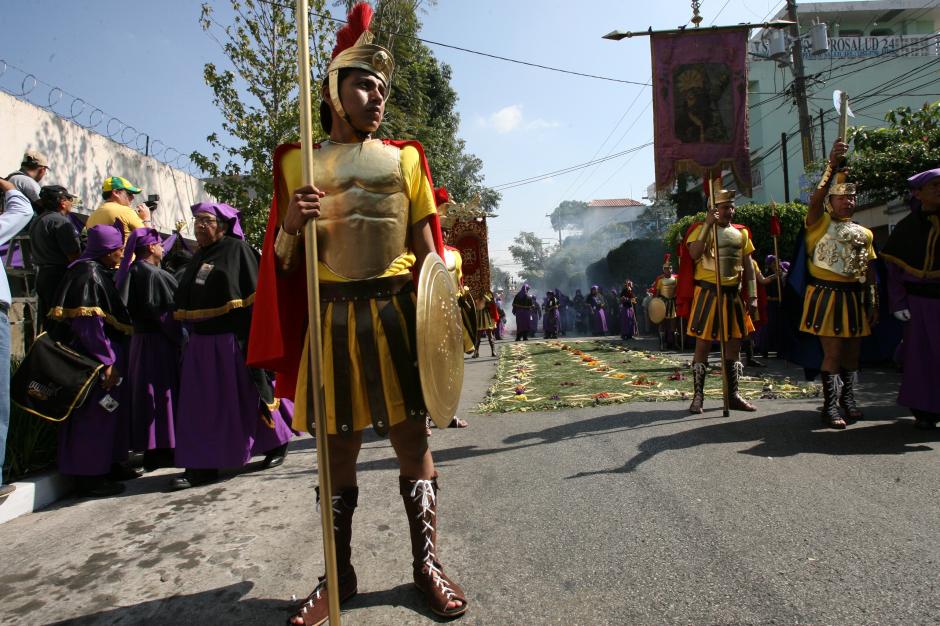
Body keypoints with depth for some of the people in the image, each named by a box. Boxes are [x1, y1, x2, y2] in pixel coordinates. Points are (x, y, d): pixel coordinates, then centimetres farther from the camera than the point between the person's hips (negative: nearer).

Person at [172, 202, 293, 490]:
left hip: (234, 339, -7)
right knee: (201, 403, 5)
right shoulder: (199, 257, 16)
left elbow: (253, 297, -11)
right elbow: (186, 300, 22)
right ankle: (201, 465, 12)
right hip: (201, 342, 7)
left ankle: (277, 442, 24)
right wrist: (191, 334, 16)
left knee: (250, 395, 4)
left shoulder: (237, 249, -5)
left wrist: (251, 340, -17)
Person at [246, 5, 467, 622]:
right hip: (331, 317, 1)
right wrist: (291, 223, -12)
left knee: (411, 438, 4)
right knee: (338, 447, 8)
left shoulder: (404, 159, 10)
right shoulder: (300, 162, 9)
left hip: (397, 311, 0)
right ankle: (339, 573, 24)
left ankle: (428, 562, 20)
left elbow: (427, 250, 8)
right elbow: (284, 262, 9)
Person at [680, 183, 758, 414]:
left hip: (733, 294, 5)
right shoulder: (702, 228, -2)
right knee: (703, 343, -3)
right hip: (708, 293, -5)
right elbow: (694, 254, -21)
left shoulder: (741, 233, 12)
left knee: (734, 343, 9)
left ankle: (733, 395, 19)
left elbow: (748, 266, 12)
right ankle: (698, 396, 5)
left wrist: (753, 296, 5)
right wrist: (708, 224, -22)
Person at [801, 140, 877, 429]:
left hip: (855, 297, 5)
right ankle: (830, 406, 0)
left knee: (853, 351, 12)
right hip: (826, 296, -5)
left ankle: (848, 397, 28)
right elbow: (815, 199, -21)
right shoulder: (820, 224, -1)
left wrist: (873, 303, 10)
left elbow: (869, 271, 14)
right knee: (833, 352, -7)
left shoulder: (864, 233, 14)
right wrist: (832, 164, -26)